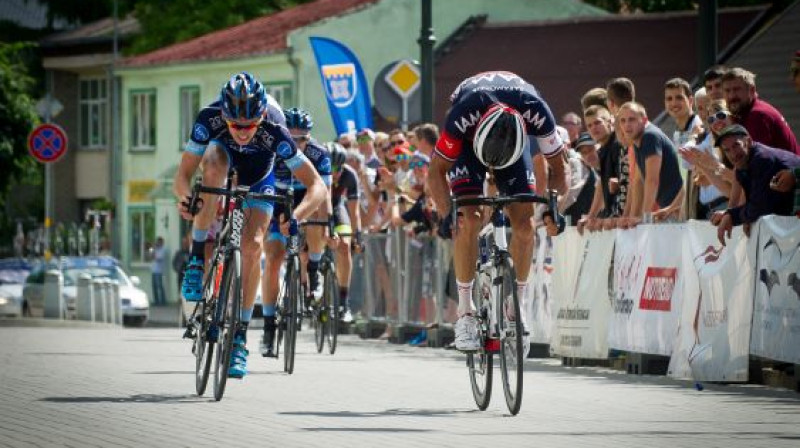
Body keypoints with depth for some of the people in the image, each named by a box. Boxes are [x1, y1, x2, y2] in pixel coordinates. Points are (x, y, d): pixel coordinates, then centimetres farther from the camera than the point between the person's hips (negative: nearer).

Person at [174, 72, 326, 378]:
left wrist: (295, 217, -54)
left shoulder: (274, 132, -39)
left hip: (258, 174, 0)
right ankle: (197, 259, -26)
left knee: (252, 245, -19)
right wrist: (185, 197, -55)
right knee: (214, 164, -36)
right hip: (222, 153, 0)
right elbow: (183, 175, -33)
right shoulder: (210, 119, -37)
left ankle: (240, 334, -7)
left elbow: (317, 186, -36)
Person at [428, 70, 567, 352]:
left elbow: (557, 167, -19)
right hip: (468, 141, -2)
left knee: (525, 223, -11)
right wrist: (446, 215, -36)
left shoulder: (537, 113, -37)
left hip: (513, 142, 2)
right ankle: (465, 311, -12)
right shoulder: (463, 115, -41)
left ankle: (517, 306, 2)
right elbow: (437, 171, -26)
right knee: (470, 220, -20)